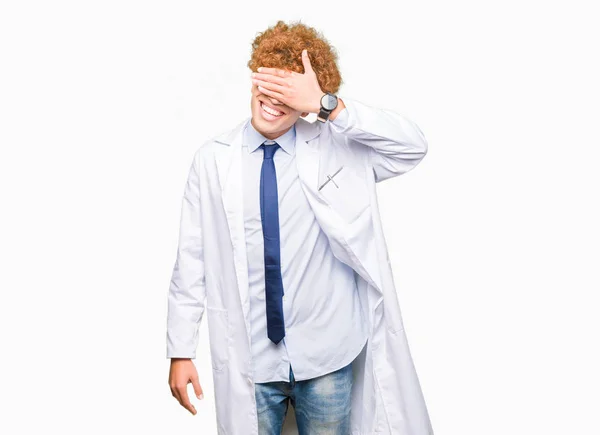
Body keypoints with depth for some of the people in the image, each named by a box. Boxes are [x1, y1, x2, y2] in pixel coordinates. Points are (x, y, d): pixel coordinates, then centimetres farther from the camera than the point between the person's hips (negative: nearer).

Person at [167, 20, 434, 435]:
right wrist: (181, 352, 1)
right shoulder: (213, 159, -2)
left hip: (328, 355, 0)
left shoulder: (335, 147, -4)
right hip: (248, 360, 1)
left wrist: (327, 105, -25)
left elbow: (414, 147, -18)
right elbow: (192, 260, 0)